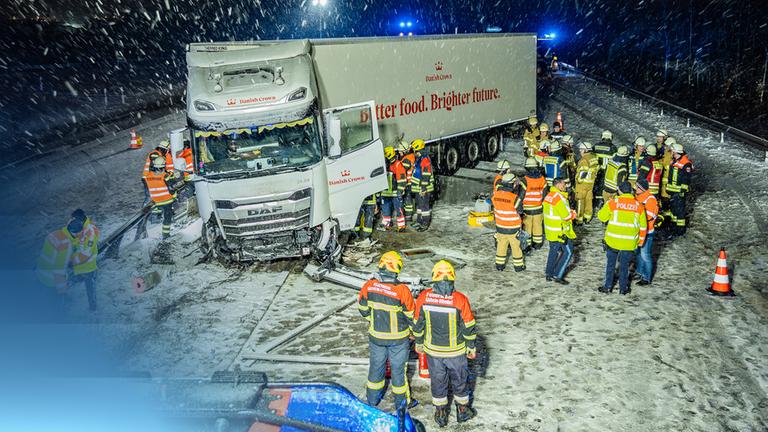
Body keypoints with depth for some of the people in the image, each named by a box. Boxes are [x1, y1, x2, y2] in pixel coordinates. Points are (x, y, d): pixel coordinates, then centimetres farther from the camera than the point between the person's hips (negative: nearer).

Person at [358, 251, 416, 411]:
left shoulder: (369, 286, -15)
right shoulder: (402, 290, -25)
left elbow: (363, 308, 0)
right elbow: (411, 314, -13)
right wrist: (414, 331, 7)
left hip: (376, 336, 3)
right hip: (398, 338, -3)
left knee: (376, 366, 21)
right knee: (398, 368, 16)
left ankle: (372, 400, 38)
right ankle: (401, 402, 32)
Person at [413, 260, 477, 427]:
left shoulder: (424, 297, -17)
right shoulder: (460, 300, -22)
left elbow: (418, 324, -5)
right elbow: (469, 327, -12)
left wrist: (419, 344, 11)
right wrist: (471, 348, 4)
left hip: (432, 350, 1)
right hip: (456, 351, -1)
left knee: (437, 380, 21)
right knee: (459, 380, 22)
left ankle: (441, 413, 36)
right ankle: (462, 410, 40)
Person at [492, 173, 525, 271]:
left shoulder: (495, 194, -11)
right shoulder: (515, 198, -24)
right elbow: (520, 210, -9)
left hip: (500, 226, 4)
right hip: (513, 227, -4)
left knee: (501, 245, 19)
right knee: (516, 246, 13)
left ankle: (499, 264, 28)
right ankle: (518, 265, 26)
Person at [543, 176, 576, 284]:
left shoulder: (548, 196, 7)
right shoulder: (559, 197, -22)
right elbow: (566, 215, -24)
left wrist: (569, 212, 5)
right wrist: (573, 214, -3)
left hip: (550, 230, 9)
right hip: (561, 231, -9)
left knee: (553, 251, 18)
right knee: (568, 252, 3)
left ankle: (549, 274, 25)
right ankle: (557, 275, 2)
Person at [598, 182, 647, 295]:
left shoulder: (613, 202, -9)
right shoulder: (639, 205, 0)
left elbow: (602, 216, 1)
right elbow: (643, 226, 6)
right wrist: (641, 240, 17)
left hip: (613, 240, -1)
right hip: (629, 242, 1)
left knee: (610, 263, 13)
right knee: (624, 265, 13)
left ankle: (608, 286, 18)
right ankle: (623, 288, 20)